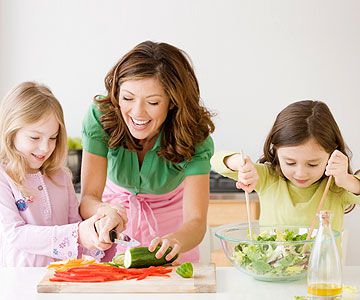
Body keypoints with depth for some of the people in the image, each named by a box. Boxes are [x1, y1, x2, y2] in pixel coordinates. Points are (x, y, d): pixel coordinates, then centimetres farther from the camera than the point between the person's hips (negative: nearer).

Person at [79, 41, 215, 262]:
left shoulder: (194, 137, -26)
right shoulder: (100, 116, -25)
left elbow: (196, 221, -30)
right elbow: (88, 198, -23)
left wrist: (175, 241, -53)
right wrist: (107, 211, -46)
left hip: (171, 222, 2)